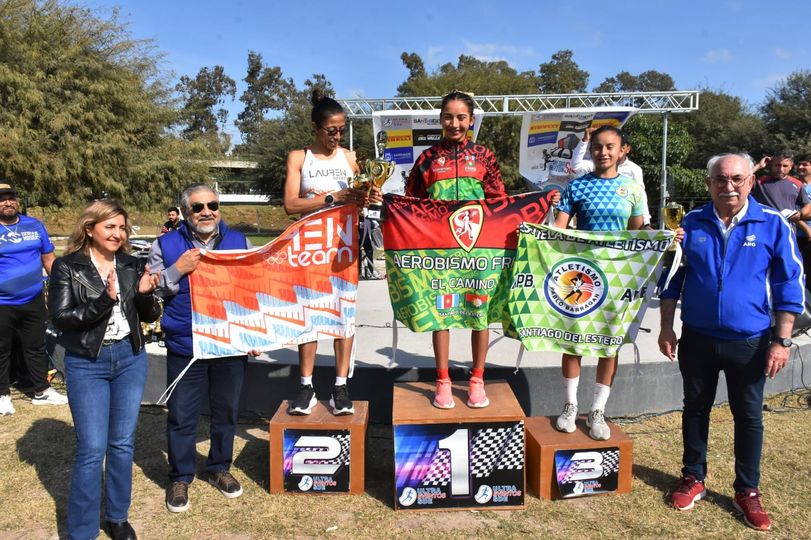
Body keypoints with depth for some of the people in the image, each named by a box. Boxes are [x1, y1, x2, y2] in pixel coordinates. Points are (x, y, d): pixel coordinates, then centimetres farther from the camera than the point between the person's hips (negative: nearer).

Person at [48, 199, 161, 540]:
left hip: (130, 359, 4)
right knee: (92, 449, -1)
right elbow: (60, 317, -13)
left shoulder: (132, 265, 4)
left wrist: (145, 293, -15)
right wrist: (105, 300, -24)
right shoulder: (67, 267, -5)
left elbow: (149, 316, 6)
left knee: (123, 444, 12)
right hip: (86, 364, -3)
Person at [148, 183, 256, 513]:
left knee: (226, 411, 14)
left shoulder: (238, 241, 6)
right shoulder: (165, 245, 1)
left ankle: (220, 468, 35)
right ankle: (180, 477, 28)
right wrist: (177, 270, -15)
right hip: (184, 347, -1)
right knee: (182, 416, 8)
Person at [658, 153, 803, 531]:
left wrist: (782, 340, -7)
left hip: (749, 342, -1)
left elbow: (789, 285, -3)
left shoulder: (773, 224, -6)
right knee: (695, 408, 14)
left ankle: (747, 491, 28)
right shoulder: (691, 223, -1)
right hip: (697, 339, 2)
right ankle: (693, 478, 32)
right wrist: (666, 328, 2)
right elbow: (672, 278, 5)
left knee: (749, 416, 11)